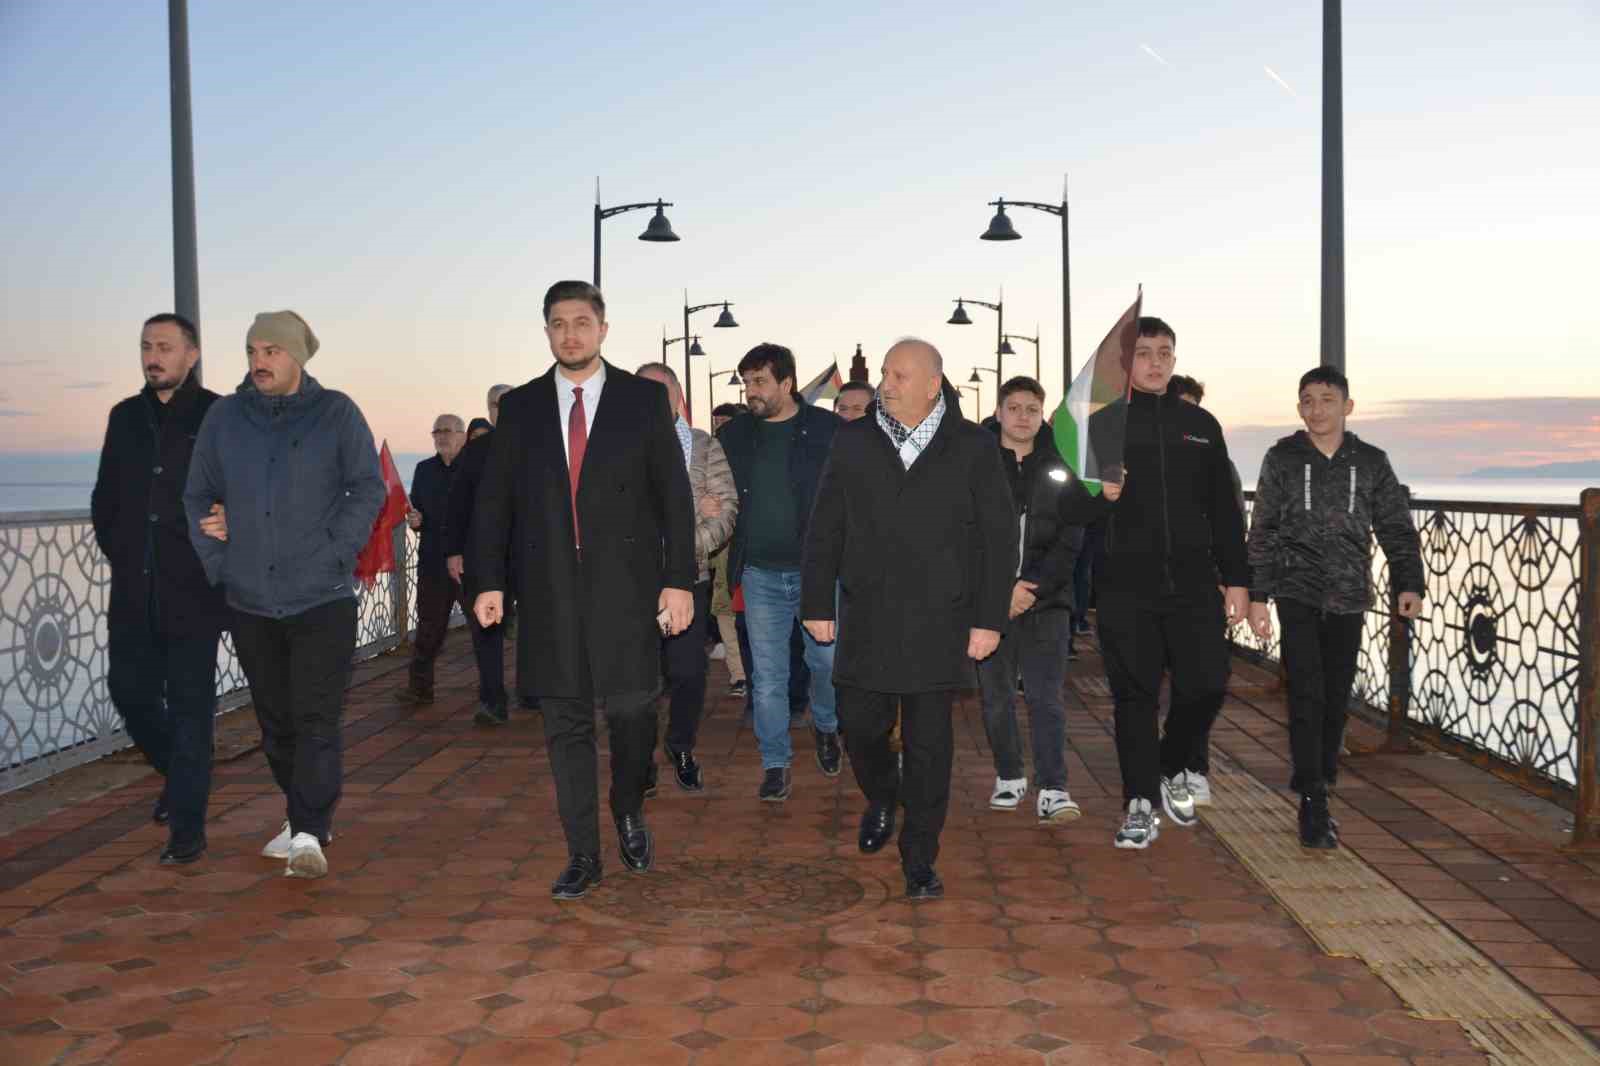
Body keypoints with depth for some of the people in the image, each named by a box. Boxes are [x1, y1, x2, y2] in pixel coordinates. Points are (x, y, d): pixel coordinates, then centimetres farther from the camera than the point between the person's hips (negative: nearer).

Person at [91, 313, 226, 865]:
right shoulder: (125, 416, 12)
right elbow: (104, 496, 19)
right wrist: (118, 553, 12)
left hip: (194, 592, -5)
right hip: (134, 592, 5)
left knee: (190, 705, -1)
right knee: (130, 692, 10)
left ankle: (187, 828, 6)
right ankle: (178, 773, 37)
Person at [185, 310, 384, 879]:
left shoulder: (336, 413, 0)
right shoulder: (224, 417, 8)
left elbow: (368, 490, -1)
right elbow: (197, 497, 12)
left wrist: (334, 553, -11)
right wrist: (218, 565, 2)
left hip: (322, 598, -4)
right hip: (250, 602, 4)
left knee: (316, 718, -9)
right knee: (275, 719, 13)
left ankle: (309, 834, -7)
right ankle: (301, 816, 28)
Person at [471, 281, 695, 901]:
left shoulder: (643, 399, 2)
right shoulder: (520, 407, 8)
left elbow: (674, 495, 0)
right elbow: (494, 500, 9)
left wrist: (679, 580, -6)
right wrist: (490, 581, 1)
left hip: (626, 587, -2)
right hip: (551, 590, 2)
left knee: (632, 709, 0)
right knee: (566, 722, 6)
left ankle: (629, 812, 30)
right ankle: (582, 855, 16)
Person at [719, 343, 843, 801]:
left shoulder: (829, 430, -5)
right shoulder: (733, 435, 5)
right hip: (761, 575, 2)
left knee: (828, 662, 8)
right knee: (767, 677, 5)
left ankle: (825, 726, 37)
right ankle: (776, 765, 17)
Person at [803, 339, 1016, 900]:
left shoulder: (973, 447, 0)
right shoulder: (853, 442, 6)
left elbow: (998, 537, 0)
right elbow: (824, 530, 7)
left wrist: (989, 618, -5)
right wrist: (819, 604, 2)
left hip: (938, 622, -2)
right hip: (865, 620, 2)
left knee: (929, 744, 2)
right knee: (860, 726, 6)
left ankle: (920, 861, 15)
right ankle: (881, 799, 38)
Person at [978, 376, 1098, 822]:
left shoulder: (1058, 471, 7)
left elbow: (1070, 541, 2)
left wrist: (1032, 588, -11)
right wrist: (1003, 589, -11)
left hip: (1046, 601, 0)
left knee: (1046, 697, -5)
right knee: (996, 697, 8)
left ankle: (1053, 790, -6)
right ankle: (1010, 777, 23)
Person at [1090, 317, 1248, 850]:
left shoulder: (1200, 424, 13)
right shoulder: (1102, 422, 4)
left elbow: (1223, 509, 14)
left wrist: (1235, 578, 10)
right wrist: (1098, 493, -21)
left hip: (1193, 582, 3)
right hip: (1125, 586, -2)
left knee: (1206, 685, 0)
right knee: (1135, 695, 2)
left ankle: (1172, 768, 27)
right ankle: (1141, 805, 11)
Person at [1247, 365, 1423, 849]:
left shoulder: (1371, 463, 6)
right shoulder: (1282, 459, 2)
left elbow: (1396, 528, 7)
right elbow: (1263, 533, 3)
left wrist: (1409, 583, -5)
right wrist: (1257, 596, -1)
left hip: (1348, 599, 2)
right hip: (1298, 595, -2)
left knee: (1336, 701, 6)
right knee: (1308, 696, -11)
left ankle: (1316, 798, 19)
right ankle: (1313, 804, -8)